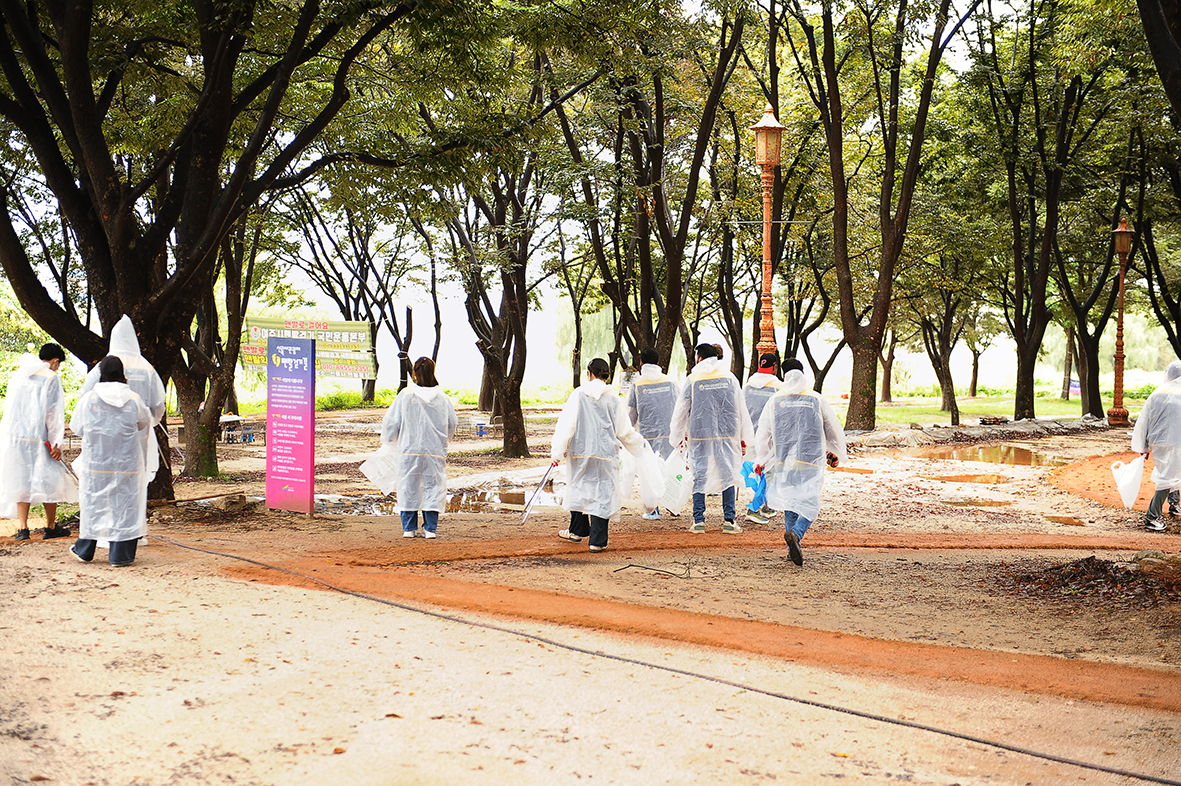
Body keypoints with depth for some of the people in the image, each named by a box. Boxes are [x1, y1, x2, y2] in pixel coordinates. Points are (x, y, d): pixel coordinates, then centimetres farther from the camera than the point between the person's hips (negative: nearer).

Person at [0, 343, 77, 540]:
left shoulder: (17, 375, 14)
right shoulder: (51, 377, -4)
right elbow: (53, 412, -8)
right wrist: (56, 443, -8)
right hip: (38, 436, -5)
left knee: (21, 480, 8)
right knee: (49, 479, 5)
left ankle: (23, 528, 3)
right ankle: (51, 527, 11)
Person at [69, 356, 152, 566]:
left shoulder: (88, 399, -5)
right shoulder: (133, 399, -5)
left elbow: (76, 427, 6)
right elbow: (145, 421, 12)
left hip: (95, 462, 1)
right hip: (126, 463, -1)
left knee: (93, 504, 13)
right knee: (124, 505, 5)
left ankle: (84, 550, 27)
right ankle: (120, 555, 6)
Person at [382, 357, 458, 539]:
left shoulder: (406, 395, -6)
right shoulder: (442, 398, 1)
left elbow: (391, 422, 0)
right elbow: (452, 424, 10)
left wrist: (388, 441, 18)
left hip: (409, 450, -1)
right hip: (436, 452, 1)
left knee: (408, 488, 8)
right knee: (433, 487, 7)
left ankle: (409, 528, 9)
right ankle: (430, 528, 6)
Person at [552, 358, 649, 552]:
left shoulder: (578, 394, -1)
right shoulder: (613, 399, 0)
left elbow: (566, 424, -5)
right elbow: (624, 431, 8)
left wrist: (558, 451, -3)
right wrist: (638, 444, 26)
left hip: (580, 451, 1)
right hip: (605, 454, -1)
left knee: (580, 487, 17)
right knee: (603, 493, 2)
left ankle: (577, 530, 31)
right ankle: (597, 541, -2)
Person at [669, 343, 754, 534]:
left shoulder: (692, 380, -1)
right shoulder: (730, 378, 6)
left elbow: (681, 411, 3)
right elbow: (741, 409, 9)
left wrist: (678, 436, 15)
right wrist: (744, 438, 14)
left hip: (700, 435, -1)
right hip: (728, 435, 2)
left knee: (700, 477, 4)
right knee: (727, 475, 7)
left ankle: (698, 520, 2)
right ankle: (729, 520, 4)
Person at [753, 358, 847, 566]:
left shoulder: (775, 401, 3)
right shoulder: (816, 400, 4)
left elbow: (763, 433, 6)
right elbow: (834, 429, 15)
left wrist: (761, 461, 17)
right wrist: (835, 454, 31)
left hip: (783, 461, 2)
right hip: (811, 461, -2)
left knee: (789, 501, 14)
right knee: (810, 503, -2)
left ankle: (794, 548, 14)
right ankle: (796, 533, -29)